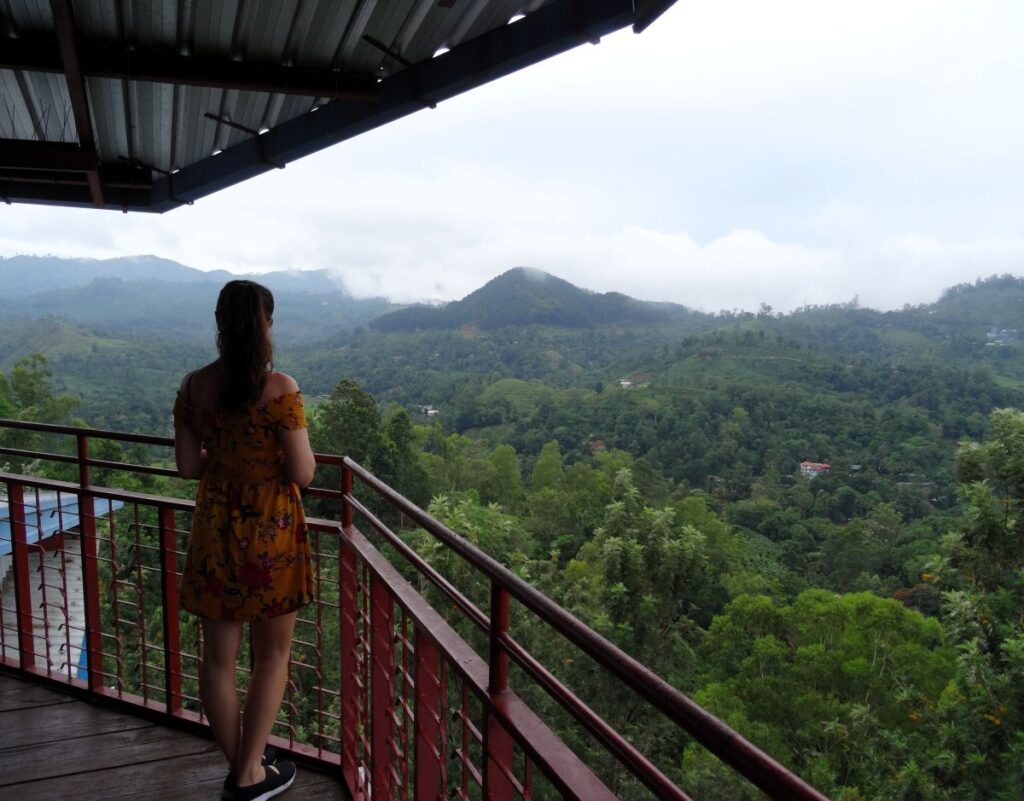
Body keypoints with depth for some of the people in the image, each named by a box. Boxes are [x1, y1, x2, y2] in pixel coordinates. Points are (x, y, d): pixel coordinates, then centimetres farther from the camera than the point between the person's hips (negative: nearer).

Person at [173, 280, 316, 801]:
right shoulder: (280, 388, -17)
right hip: (272, 534, -4)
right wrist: (305, 449, 3)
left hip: (214, 532, 4)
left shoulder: (194, 386, -3)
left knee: (218, 656, 16)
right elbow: (302, 474, -18)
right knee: (272, 655, 15)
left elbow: (186, 466, 3)